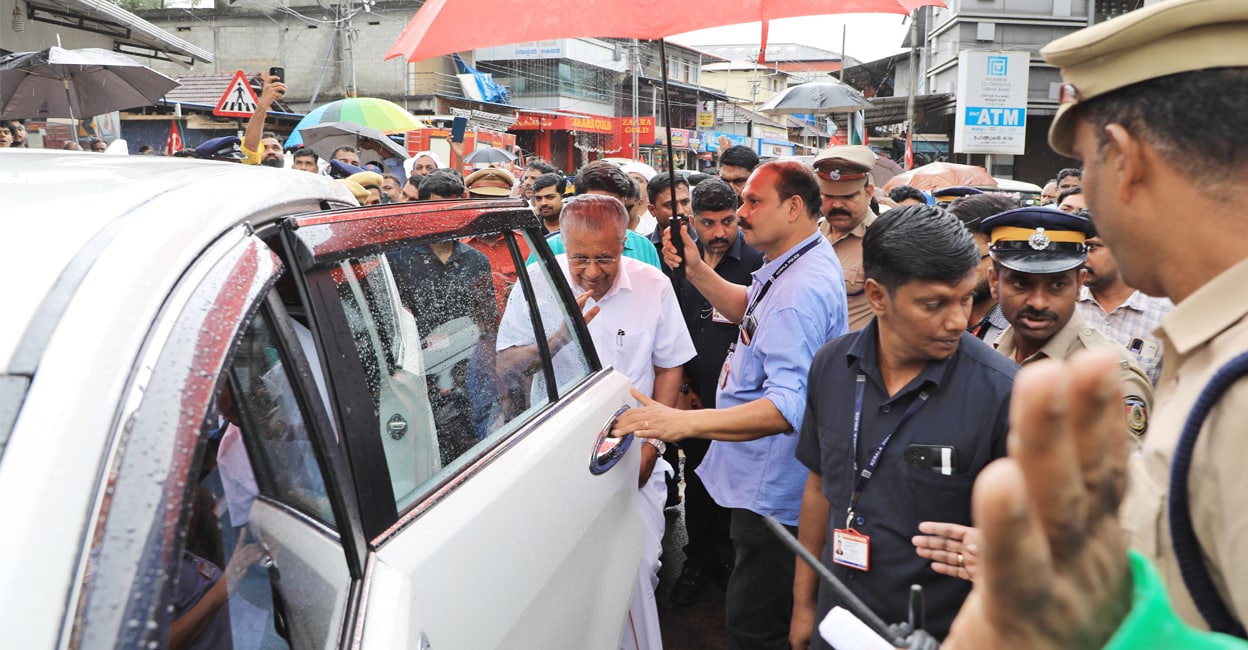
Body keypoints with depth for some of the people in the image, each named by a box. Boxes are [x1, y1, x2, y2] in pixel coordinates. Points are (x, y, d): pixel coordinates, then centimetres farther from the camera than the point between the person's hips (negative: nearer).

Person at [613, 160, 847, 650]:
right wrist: (695, 270, 10)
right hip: (762, 481, 11)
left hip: (771, 494, -11)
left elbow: (788, 407, -35)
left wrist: (684, 422, -45)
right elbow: (748, 309, 27)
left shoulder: (800, 290, -26)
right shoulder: (795, 264, 10)